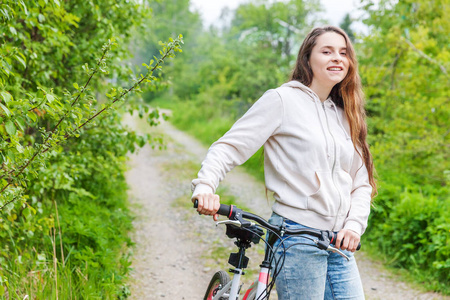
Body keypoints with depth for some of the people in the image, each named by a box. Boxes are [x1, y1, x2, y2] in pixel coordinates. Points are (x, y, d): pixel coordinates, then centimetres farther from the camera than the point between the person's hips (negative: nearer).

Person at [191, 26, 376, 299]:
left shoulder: (345, 115, 15)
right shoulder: (283, 99, -4)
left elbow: (362, 183, 14)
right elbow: (231, 146, -8)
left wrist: (354, 225, -3)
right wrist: (205, 186, -25)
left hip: (339, 243, 6)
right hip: (297, 238, -6)